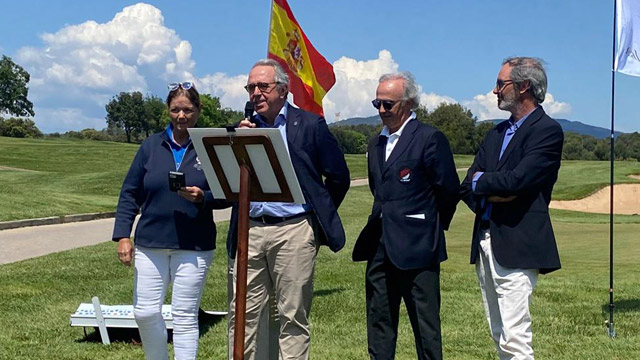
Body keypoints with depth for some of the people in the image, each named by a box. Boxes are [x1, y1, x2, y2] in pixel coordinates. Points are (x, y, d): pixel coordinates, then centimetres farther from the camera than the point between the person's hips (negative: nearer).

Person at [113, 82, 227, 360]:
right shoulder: (151, 146, 5)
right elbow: (130, 193, 7)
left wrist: (203, 197, -18)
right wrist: (123, 235, -1)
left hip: (194, 247, -2)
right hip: (150, 244, 2)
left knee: (185, 317, 2)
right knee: (145, 313, 4)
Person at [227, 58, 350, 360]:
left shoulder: (310, 125, 2)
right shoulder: (244, 128, 14)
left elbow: (338, 177, 5)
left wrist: (320, 218, 9)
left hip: (294, 232, -4)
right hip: (250, 231, 4)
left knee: (293, 316, 3)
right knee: (243, 314, 4)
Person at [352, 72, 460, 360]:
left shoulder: (430, 138, -8)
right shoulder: (376, 144, 16)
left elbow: (449, 190, -6)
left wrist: (433, 226, 3)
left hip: (416, 247, -7)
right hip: (379, 247, 7)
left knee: (425, 324, 0)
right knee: (379, 322, 11)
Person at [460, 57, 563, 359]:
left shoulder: (547, 130, -8)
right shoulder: (498, 132, 17)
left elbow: (515, 180, -21)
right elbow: (468, 187, 10)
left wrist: (480, 180, -2)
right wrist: (492, 192, -11)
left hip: (516, 246, -8)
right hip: (485, 241, 8)